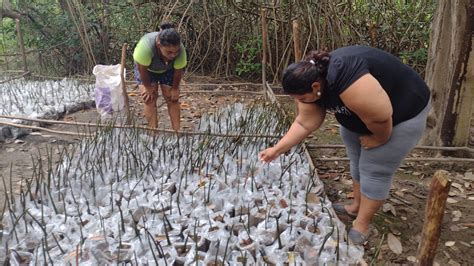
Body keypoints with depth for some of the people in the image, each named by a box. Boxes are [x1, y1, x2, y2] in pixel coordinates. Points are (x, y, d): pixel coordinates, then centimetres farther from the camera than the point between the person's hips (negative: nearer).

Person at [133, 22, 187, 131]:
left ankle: (176, 131, 3)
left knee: (172, 99, -3)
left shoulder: (181, 50, -36)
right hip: (146, 68, -1)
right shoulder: (146, 46, -44)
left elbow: (178, 71, -20)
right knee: (150, 99, -11)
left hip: (167, 69, 2)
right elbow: (142, 69, -30)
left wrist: (175, 89, -9)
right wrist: (148, 87, -18)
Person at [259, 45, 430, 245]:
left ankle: (361, 225, 11)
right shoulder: (313, 80, -13)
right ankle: (356, 207, 35)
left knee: (374, 170, -2)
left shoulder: (345, 79, -40)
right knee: (357, 163, 16)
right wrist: (277, 149, -8)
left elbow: (381, 117, -33)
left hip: (400, 115, -8)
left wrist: (378, 139, -14)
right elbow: (304, 123, -6)